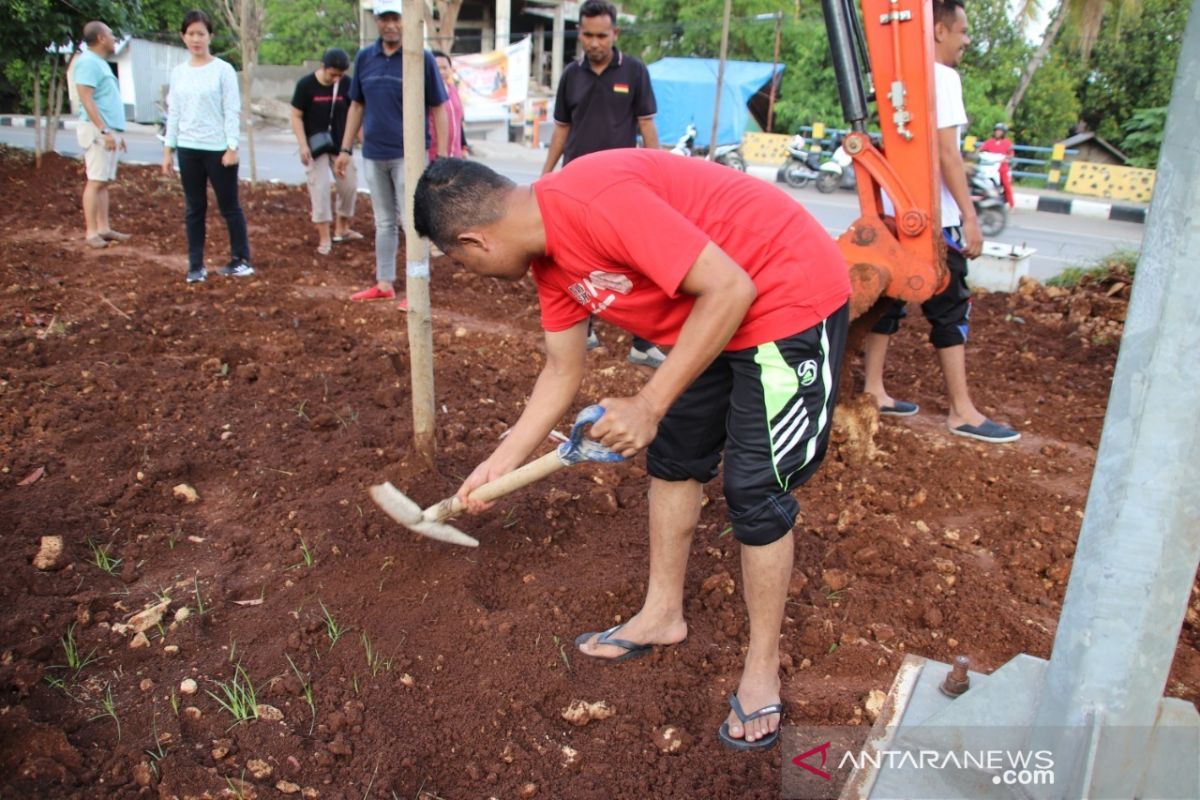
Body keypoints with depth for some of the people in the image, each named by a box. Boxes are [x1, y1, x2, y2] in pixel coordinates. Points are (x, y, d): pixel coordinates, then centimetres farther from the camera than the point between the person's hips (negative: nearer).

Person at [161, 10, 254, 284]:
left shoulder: (223, 70, -4)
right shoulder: (178, 73, 9)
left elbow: (232, 112, -6)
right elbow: (173, 113, 12)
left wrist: (232, 148, -13)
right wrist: (167, 149, 8)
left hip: (218, 149, -4)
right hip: (188, 149, 4)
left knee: (229, 206, 3)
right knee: (194, 209, 7)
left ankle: (241, 259, 15)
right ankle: (196, 265, 12)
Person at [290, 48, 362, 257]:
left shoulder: (346, 84, -5)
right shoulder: (306, 84, -12)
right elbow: (296, 116, -8)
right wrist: (303, 145, -16)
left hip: (340, 145, 4)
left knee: (349, 186, 6)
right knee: (320, 189, -6)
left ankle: (342, 229, 27)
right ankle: (324, 238, 1)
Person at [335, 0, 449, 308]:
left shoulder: (422, 59, -5)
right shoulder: (364, 58, 7)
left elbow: (438, 110, -4)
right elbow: (357, 106, 14)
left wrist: (442, 156, -10)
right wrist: (346, 149, 11)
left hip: (408, 155, -4)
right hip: (373, 155, 5)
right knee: (384, 222, 13)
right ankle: (384, 284, 22)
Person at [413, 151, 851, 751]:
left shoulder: (596, 200, -30)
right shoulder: (547, 258, 0)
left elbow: (730, 288, -30)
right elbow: (562, 372, 11)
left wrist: (649, 405, -27)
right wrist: (501, 463, 15)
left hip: (790, 296, -9)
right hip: (712, 311, 9)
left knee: (755, 491, -5)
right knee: (672, 458, 16)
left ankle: (762, 669, 15)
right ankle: (662, 614, 34)